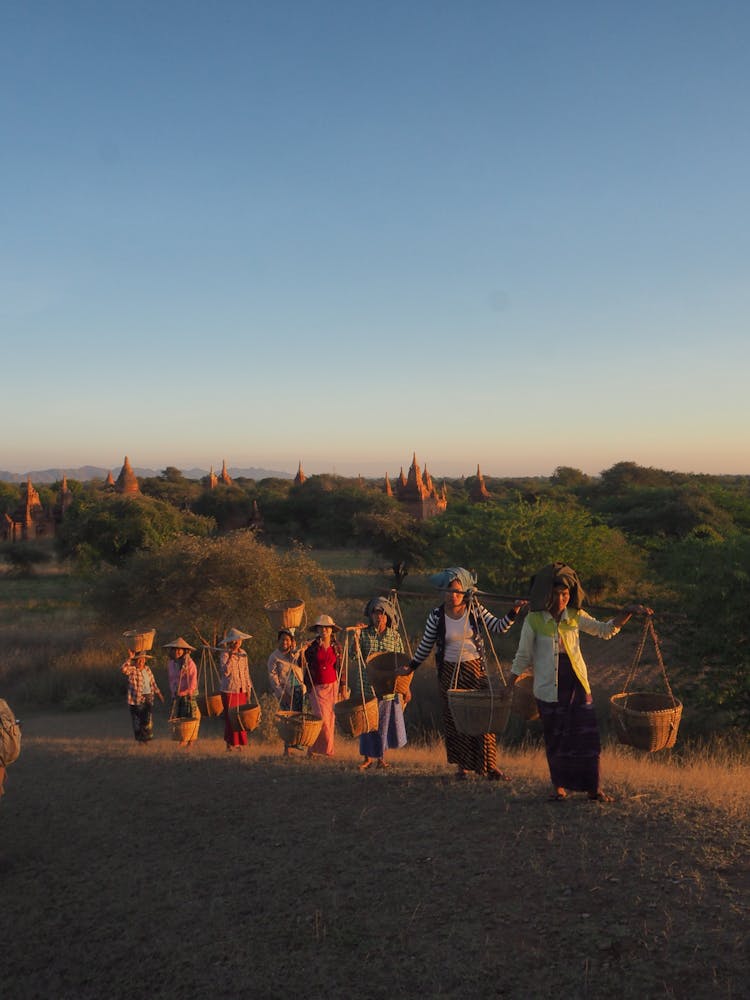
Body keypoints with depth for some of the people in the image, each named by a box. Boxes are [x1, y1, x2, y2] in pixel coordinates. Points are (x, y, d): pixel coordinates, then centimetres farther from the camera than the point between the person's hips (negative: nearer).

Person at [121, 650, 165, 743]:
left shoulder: (147, 668, 9)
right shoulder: (131, 669, -9)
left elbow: (152, 682, 18)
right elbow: (124, 669, -33)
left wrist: (158, 693, 18)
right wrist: (130, 658, -33)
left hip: (148, 698, 4)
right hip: (136, 699, -4)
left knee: (148, 719, -1)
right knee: (138, 721, 5)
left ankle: (146, 738, 15)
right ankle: (140, 739, 21)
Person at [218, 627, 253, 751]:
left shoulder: (243, 653, 10)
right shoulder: (225, 654, -8)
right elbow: (226, 671, -21)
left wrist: (248, 687, 13)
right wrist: (231, 657, -25)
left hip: (241, 690, 5)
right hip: (229, 690, -5)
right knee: (231, 717, -4)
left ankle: (239, 742, 13)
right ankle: (230, 743, 4)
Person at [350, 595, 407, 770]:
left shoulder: (395, 637, 4)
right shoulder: (364, 634, 1)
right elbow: (354, 658, -6)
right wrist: (356, 637, -17)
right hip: (366, 688, -1)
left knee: (386, 721, 5)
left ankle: (381, 756, 20)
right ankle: (368, 757, 16)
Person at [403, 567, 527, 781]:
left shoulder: (475, 610, -3)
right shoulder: (436, 615, -4)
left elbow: (498, 627, 0)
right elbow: (426, 645, 4)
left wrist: (514, 611, -13)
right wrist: (411, 665, 2)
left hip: (474, 669, 0)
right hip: (449, 673, 0)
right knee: (454, 719, 4)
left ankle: (490, 766, 3)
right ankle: (462, 766, 15)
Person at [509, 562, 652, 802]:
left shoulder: (575, 616, -1)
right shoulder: (534, 620, -8)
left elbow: (606, 630, 6)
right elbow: (523, 657, 0)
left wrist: (628, 611, -6)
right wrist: (508, 686, 1)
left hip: (577, 684, 2)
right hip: (548, 689, -2)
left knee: (586, 735, 0)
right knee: (555, 737, 7)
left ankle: (594, 787, 11)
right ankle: (559, 786, 24)